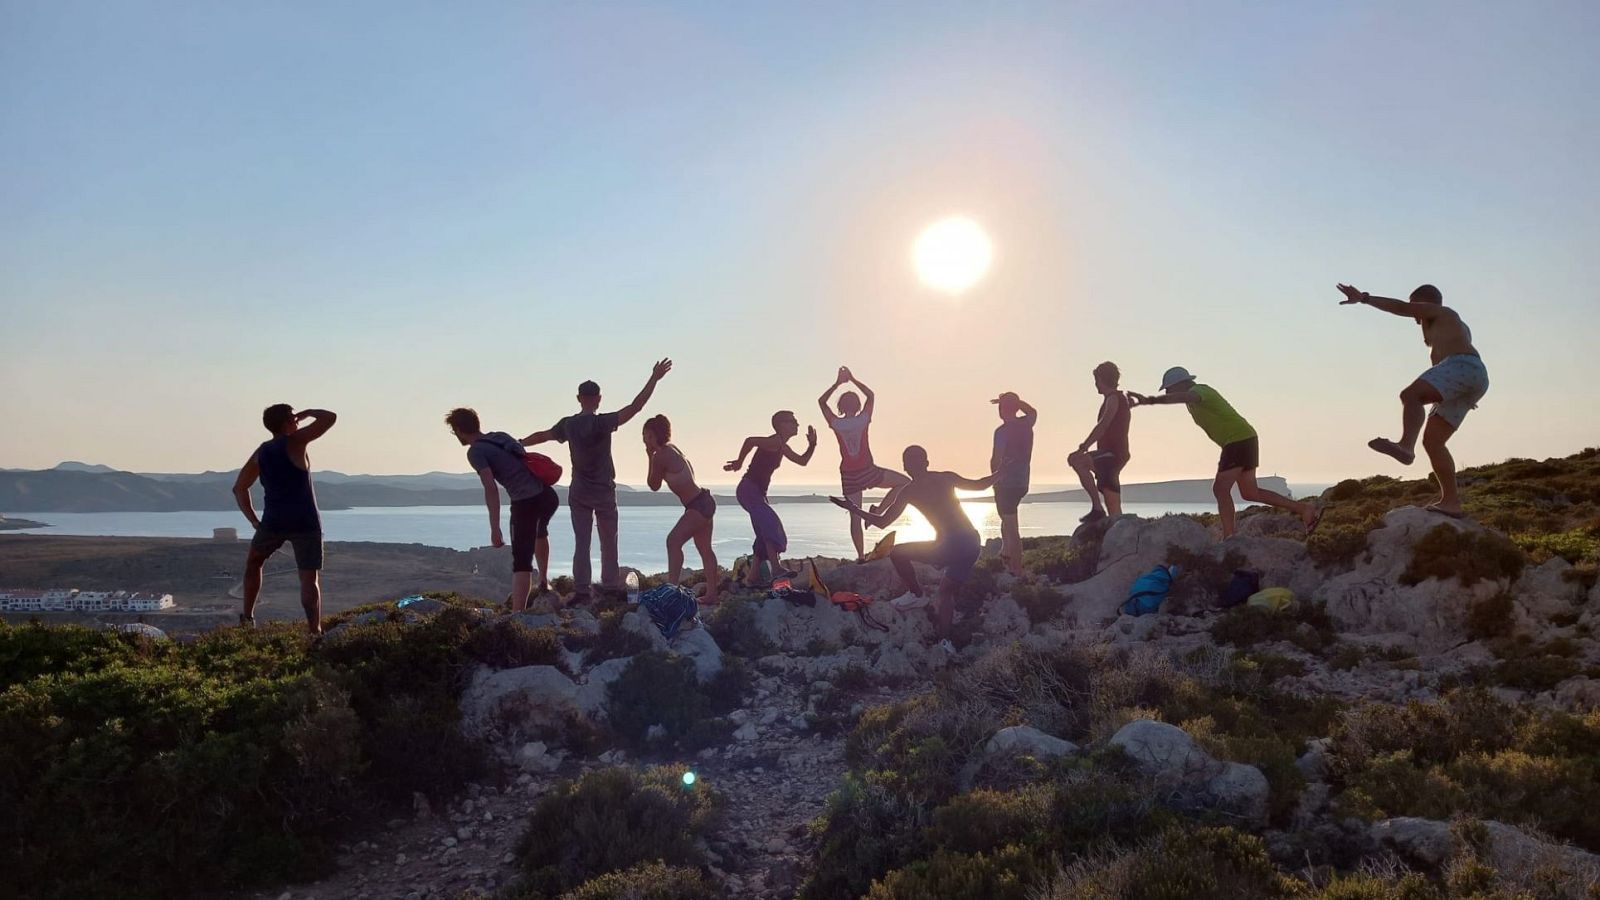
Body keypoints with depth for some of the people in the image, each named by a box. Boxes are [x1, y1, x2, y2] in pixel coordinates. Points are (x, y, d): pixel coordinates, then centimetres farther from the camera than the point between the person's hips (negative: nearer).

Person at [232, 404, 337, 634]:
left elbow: (239, 488, 17)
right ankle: (315, 631, -13)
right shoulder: (294, 442, -4)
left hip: (273, 522, 4)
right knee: (310, 580, -3)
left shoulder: (260, 453, 12)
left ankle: (247, 617, 27)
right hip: (305, 522, -4)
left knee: (253, 563, 30)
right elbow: (330, 418, -5)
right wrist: (308, 413, 14)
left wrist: (254, 521, 18)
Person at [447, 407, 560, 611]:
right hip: (548, 495, 7)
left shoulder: (475, 452, -5)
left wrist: (495, 529, -16)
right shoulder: (500, 435, 16)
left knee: (521, 562, -4)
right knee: (539, 531, 38)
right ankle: (544, 583, 46)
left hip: (525, 504, -7)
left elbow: (491, 489, -16)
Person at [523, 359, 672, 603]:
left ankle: (581, 590, 1)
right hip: (604, 491, -3)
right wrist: (654, 379, -20)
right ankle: (611, 587, 13)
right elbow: (635, 407, -21)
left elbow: (542, 435, 15)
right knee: (608, 542, 9)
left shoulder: (568, 424, 0)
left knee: (581, 542, 4)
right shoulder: (602, 422, -14)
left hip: (578, 492, 3)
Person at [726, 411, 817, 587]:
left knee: (765, 535, 8)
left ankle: (753, 577, 12)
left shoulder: (782, 447, 17)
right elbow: (750, 440, -28)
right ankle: (776, 568, -31)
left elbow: (802, 461, 27)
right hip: (749, 489, -10)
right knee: (772, 524, -23)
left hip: (757, 493, 10)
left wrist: (812, 444, 13)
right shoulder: (775, 441, -14)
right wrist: (739, 462, -18)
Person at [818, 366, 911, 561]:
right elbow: (871, 395, 9)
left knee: (855, 517, 8)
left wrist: (838, 383, 8)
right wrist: (853, 379, 10)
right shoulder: (863, 420, -8)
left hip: (849, 476, 2)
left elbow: (821, 401, 9)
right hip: (868, 472, -2)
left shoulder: (836, 424, -7)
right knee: (905, 482, 13)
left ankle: (861, 556, 6)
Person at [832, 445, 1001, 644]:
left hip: (949, 548, -6)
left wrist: (855, 510, 18)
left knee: (897, 553, 10)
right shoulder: (946, 478, 11)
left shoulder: (908, 492, 1)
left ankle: (917, 595, 16)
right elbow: (979, 485, 19)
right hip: (973, 545, 6)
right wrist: (1000, 474, 39)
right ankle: (945, 639, 17)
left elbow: (882, 522, 5)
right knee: (946, 592, 24)